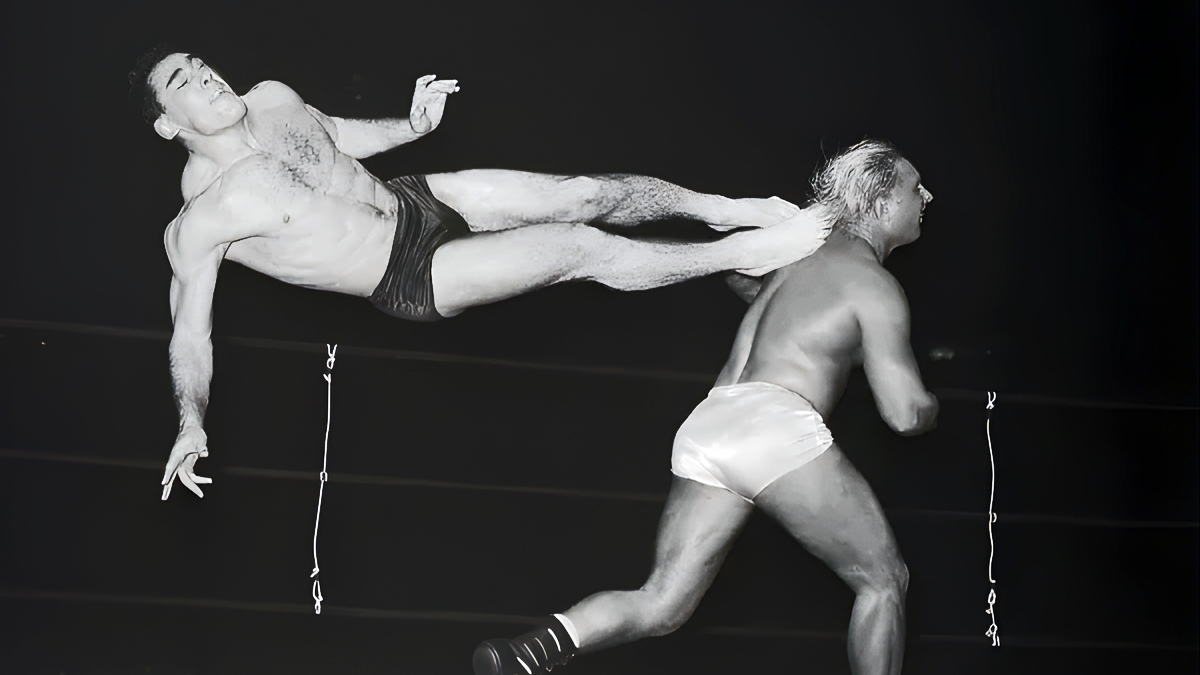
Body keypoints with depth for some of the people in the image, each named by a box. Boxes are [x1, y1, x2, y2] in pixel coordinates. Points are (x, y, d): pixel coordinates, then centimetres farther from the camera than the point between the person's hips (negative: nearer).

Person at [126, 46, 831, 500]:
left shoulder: (271, 99, -1)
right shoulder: (200, 222, -21)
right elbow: (190, 334, -19)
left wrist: (415, 125, 4)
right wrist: (192, 424, -35)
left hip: (420, 198, 6)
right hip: (410, 280, -6)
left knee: (587, 194, -3)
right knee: (587, 250, -13)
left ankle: (729, 208, 19)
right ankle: (741, 255, 2)